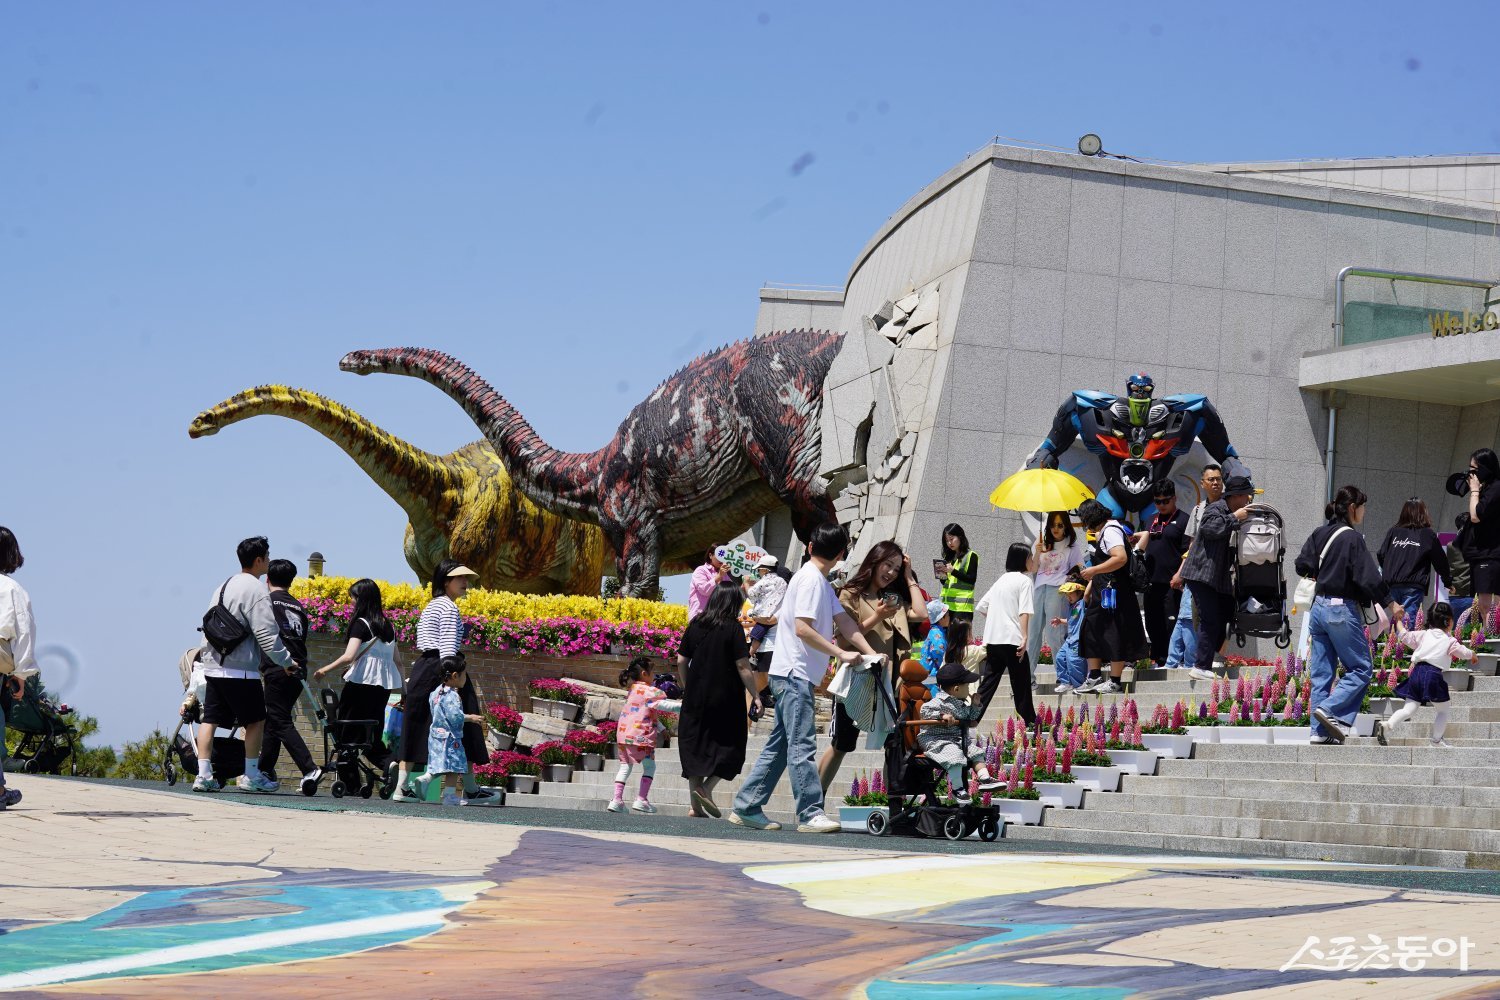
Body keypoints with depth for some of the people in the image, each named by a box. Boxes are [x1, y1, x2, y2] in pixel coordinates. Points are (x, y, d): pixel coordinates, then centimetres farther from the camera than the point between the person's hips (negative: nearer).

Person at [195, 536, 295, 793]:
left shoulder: (224, 586, 17)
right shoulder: (255, 589, -11)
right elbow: (267, 634, -14)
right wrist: (286, 661, -5)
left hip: (214, 666, 8)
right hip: (241, 670, -8)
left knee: (210, 719, 6)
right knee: (256, 720, 5)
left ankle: (203, 774, 1)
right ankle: (251, 776, 7)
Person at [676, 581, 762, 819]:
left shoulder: (695, 625, 5)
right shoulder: (733, 628, -9)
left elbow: (681, 661, 8)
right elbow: (743, 667, -13)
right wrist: (756, 696, -8)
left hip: (695, 699, 5)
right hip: (726, 699, -5)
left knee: (694, 748, 10)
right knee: (730, 746, 7)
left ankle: (695, 804, 8)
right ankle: (706, 788, -12)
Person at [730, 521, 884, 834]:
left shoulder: (820, 582, 17)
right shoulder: (811, 579, -13)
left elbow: (843, 620, 11)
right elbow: (802, 628, -21)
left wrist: (870, 653, 0)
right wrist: (840, 654, -19)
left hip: (793, 675, 10)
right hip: (794, 673, -10)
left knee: (779, 746, 11)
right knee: (802, 745, -11)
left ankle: (746, 808, 13)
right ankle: (810, 814, -13)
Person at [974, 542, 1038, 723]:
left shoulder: (1001, 580, 18)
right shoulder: (1024, 580, -4)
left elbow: (981, 607, 18)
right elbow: (1024, 612, -14)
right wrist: (1024, 638, -17)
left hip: (992, 639, 6)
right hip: (1012, 639, -6)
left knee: (989, 681, 6)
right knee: (1021, 683, 5)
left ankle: (972, 717, -3)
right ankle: (1028, 720, 11)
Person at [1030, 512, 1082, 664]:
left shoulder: (1072, 546, 3)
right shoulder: (1044, 544, 17)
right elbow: (1034, 568, 15)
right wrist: (1037, 552, -1)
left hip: (1057, 590, -5)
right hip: (1039, 589, 5)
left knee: (1053, 634, -11)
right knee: (1032, 632, 2)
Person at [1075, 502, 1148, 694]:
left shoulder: (1111, 530, -13)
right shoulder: (1101, 533, 18)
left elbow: (1120, 558, -26)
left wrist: (1093, 571, -22)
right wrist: (1088, 589, 22)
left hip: (1113, 591, -11)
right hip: (1101, 593, 11)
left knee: (1114, 637, -6)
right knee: (1091, 633, 11)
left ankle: (1114, 681, -3)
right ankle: (1095, 678, 15)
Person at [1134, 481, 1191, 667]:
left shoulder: (1183, 520, -2)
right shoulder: (1152, 520, 19)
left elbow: (1188, 552, -7)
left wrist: (1179, 575, -16)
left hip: (1171, 583, -7)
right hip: (1152, 581, 7)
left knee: (1170, 623, -7)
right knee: (1152, 624, 10)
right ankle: (1157, 660, 18)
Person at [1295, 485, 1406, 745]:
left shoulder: (1320, 534, 7)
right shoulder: (1352, 538, -13)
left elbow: (1302, 566, 8)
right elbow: (1369, 577, -16)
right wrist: (1391, 604, -7)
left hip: (1318, 607, 8)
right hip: (1343, 610, -7)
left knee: (1321, 672, 8)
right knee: (1361, 668, 3)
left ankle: (1320, 731, 6)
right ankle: (1330, 710, -13)